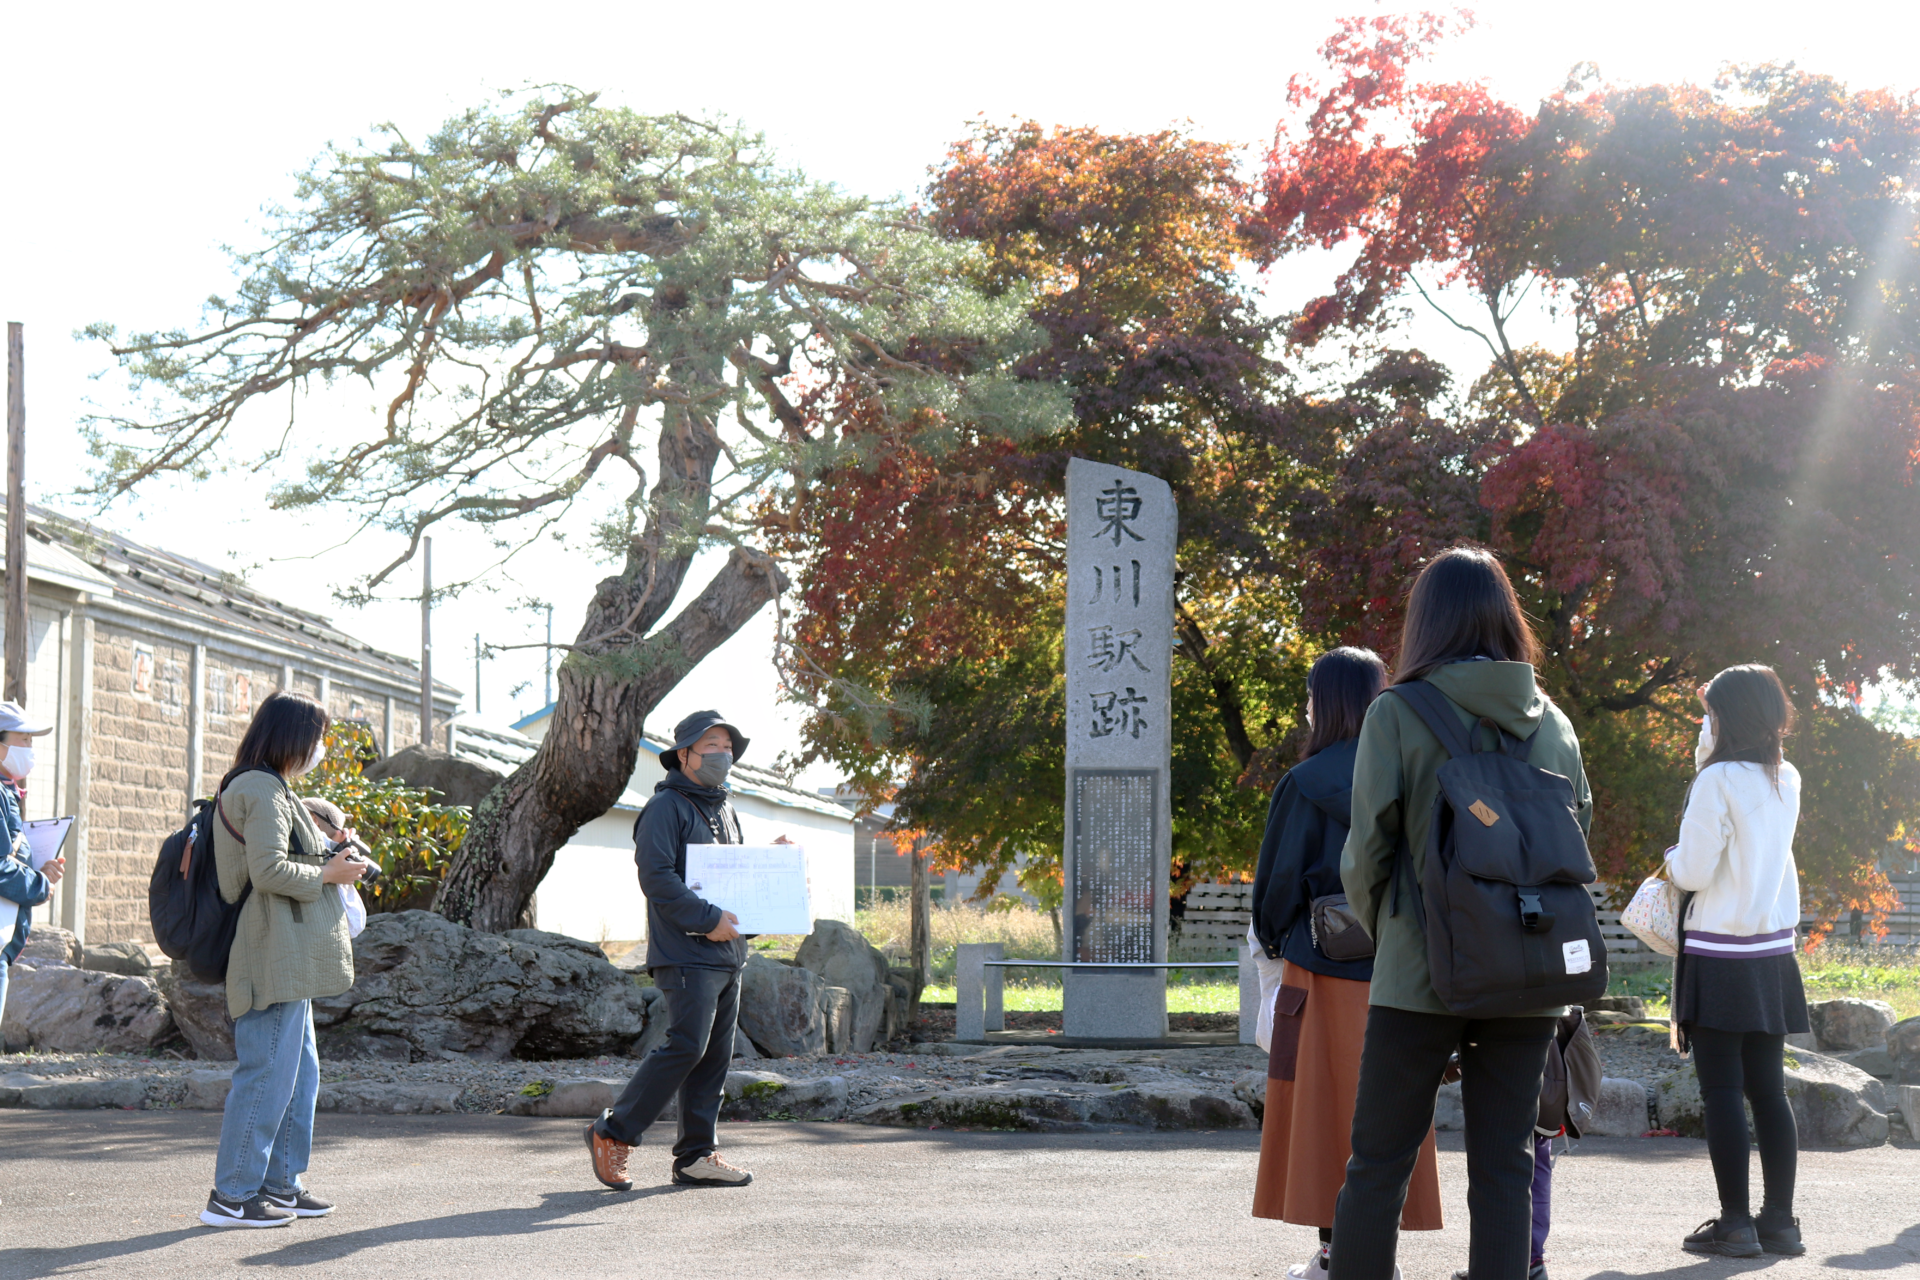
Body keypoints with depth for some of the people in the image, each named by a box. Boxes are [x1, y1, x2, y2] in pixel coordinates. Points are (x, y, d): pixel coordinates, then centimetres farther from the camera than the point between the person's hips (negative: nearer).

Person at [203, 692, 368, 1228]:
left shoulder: (269, 790, 21)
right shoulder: (263, 792, -13)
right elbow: (268, 871, -22)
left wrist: (329, 861, 16)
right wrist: (327, 874, -10)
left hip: (291, 960, 11)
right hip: (275, 956, -11)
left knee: (300, 1073, 15)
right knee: (267, 1073, -8)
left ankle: (280, 1184, 21)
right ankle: (231, 1196, -5)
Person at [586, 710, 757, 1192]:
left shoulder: (725, 809, 21)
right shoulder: (666, 808, -6)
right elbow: (656, 877, -17)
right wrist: (707, 918, -20)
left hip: (728, 954, 9)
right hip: (686, 953, -9)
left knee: (715, 1056, 6)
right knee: (687, 1046, -16)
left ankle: (697, 1156, 11)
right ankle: (613, 1132, -5)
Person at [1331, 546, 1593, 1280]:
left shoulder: (1397, 716, -7)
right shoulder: (1550, 722, 6)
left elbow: (1366, 852, -6)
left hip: (1420, 976, -3)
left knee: (1378, 1165, 5)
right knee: (1505, 1167, 8)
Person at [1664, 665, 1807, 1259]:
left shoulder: (1720, 780, -14)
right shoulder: (1787, 781, 8)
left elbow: (1693, 871, -15)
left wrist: (1672, 858, 7)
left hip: (1720, 958, -7)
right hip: (1774, 954, 7)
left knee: (1721, 1091, -2)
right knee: (1768, 1088, 10)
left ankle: (1735, 1222, -2)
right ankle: (1780, 1220, 12)